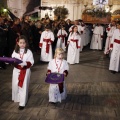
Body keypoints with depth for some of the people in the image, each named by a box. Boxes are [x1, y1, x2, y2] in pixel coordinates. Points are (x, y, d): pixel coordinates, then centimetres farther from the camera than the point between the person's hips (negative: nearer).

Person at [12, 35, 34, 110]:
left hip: (25, 71, -3)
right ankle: (16, 99, 37)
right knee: (15, 85, 12)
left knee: (23, 87, 2)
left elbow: (31, 62, -11)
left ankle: (22, 103, 10)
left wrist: (25, 63, -27)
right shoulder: (15, 51, 2)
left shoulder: (29, 52, -8)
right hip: (16, 70, 3)